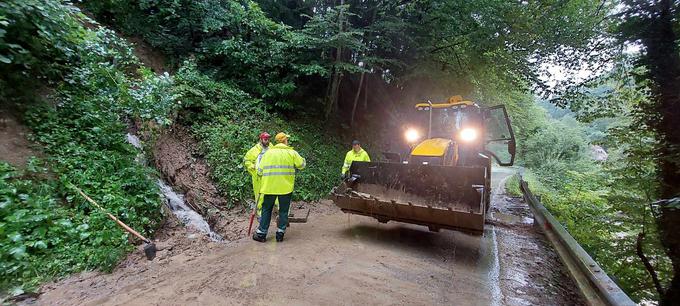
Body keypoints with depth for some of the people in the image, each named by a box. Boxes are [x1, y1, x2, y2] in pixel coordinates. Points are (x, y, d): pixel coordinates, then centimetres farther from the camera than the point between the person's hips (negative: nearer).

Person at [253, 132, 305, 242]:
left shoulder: (268, 152, 2)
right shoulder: (291, 153, -2)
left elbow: (260, 171, 1)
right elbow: (301, 165, 2)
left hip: (269, 186, 2)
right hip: (286, 187, -1)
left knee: (266, 210, 15)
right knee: (283, 211, 12)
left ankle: (261, 234, 20)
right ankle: (280, 233, 18)